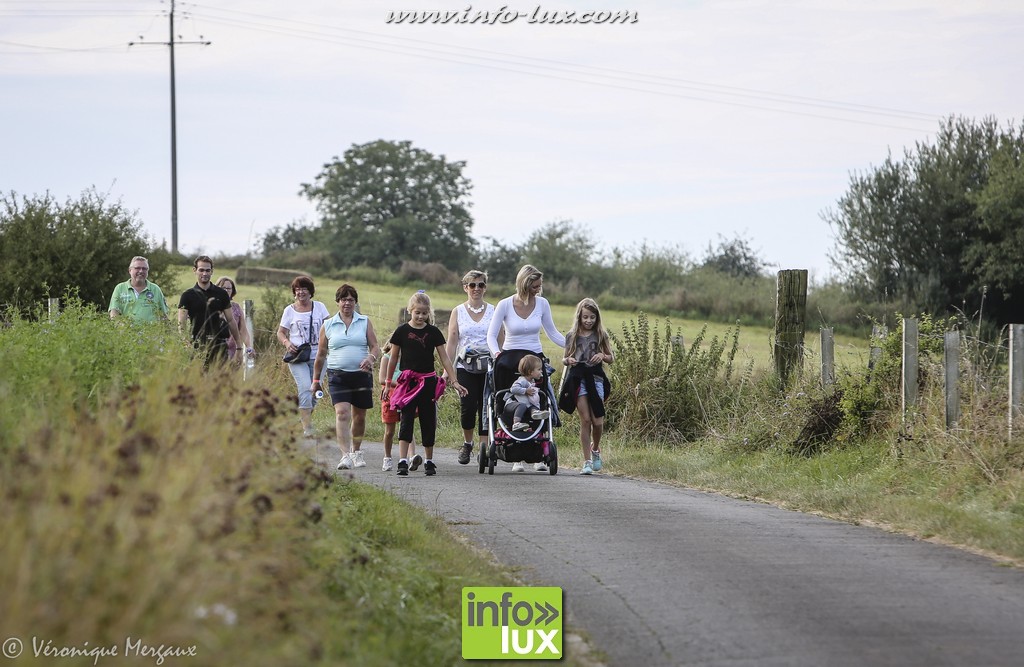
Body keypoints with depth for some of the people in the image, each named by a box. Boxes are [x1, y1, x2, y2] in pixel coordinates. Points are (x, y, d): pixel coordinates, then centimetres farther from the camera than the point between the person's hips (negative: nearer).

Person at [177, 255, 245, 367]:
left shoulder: (221, 294, 10)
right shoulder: (188, 296, 6)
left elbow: (230, 320, 14)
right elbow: (181, 324, 0)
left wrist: (239, 345, 7)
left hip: (220, 345, 1)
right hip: (198, 345, -1)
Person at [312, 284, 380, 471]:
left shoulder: (365, 322, 8)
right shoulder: (328, 326, 8)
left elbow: (375, 347, 4)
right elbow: (321, 355, 13)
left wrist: (371, 357, -19)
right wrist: (315, 380, 14)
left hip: (362, 375, 1)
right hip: (338, 376, -1)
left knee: (359, 416, 9)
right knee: (342, 413, -17)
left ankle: (356, 451, 29)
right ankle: (346, 455, -24)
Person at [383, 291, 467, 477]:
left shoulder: (433, 332, 4)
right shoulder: (402, 332, 0)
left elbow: (444, 359, 6)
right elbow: (393, 359, 7)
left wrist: (454, 381, 0)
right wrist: (388, 383, 10)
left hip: (428, 381, 2)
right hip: (408, 381, -2)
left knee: (428, 421, 7)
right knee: (406, 419, -11)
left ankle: (429, 461, 19)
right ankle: (403, 461, -17)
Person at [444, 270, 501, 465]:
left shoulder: (493, 311, 9)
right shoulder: (458, 312, 8)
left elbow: (502, 341, 9)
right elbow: (452, 342, 4)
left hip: (489, 366, 0)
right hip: (465, 366, 0)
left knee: (486, 406, -4)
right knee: (468, 406, -10)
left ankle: (484, 447, 2)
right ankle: (467, 443, 13)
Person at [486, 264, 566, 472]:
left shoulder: (542, 304, 1)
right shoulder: (505, 305, -6)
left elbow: (552, 333, 13)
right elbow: (491, 335, -4)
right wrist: (497, 353, -22)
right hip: (510, 358, -2)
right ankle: (516, 458, -1)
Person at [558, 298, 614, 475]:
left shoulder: (600, 335, 7)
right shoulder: (572, 336, 7)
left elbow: (611, 358, 12)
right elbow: (565, 359, 14)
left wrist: (603, 356, -9)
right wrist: (568, 360, -9)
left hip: (595, 378, 0)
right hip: (578, 379, 0)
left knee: (597, 421, -4)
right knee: (585, 420, -6)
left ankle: (595, 449, 28)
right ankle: (587, 461, -2)